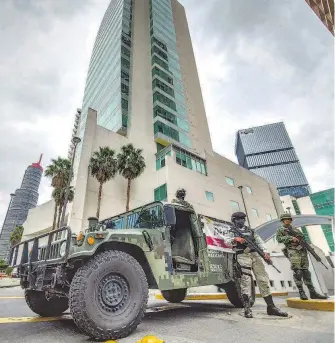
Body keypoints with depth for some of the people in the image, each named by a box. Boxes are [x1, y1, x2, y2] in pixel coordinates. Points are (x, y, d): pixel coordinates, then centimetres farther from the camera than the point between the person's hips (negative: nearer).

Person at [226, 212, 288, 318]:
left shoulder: (251, 231, 25)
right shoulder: (232, 231, 13)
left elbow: (259, 241, 14)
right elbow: (227, 241, -3)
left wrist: (265, 251, -3)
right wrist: (235, 239, -24)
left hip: (255, 255, 4)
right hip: (243, 256, -4)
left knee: (263, 279, 3)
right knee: (246, 279, -15)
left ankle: (271, 306, 11)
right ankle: (247, 308, -15)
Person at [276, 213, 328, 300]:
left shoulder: (296, 229, 26)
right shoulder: (281, 230, 9)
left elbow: (303, 237, 23)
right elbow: (279, 238, -6)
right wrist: (291, 238, -14)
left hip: (302, 251, 5)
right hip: (293, 251, -5)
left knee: (306, 271, 4)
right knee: (297, 271, -13)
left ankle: (313, 293, 6)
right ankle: (301, 292, -8)